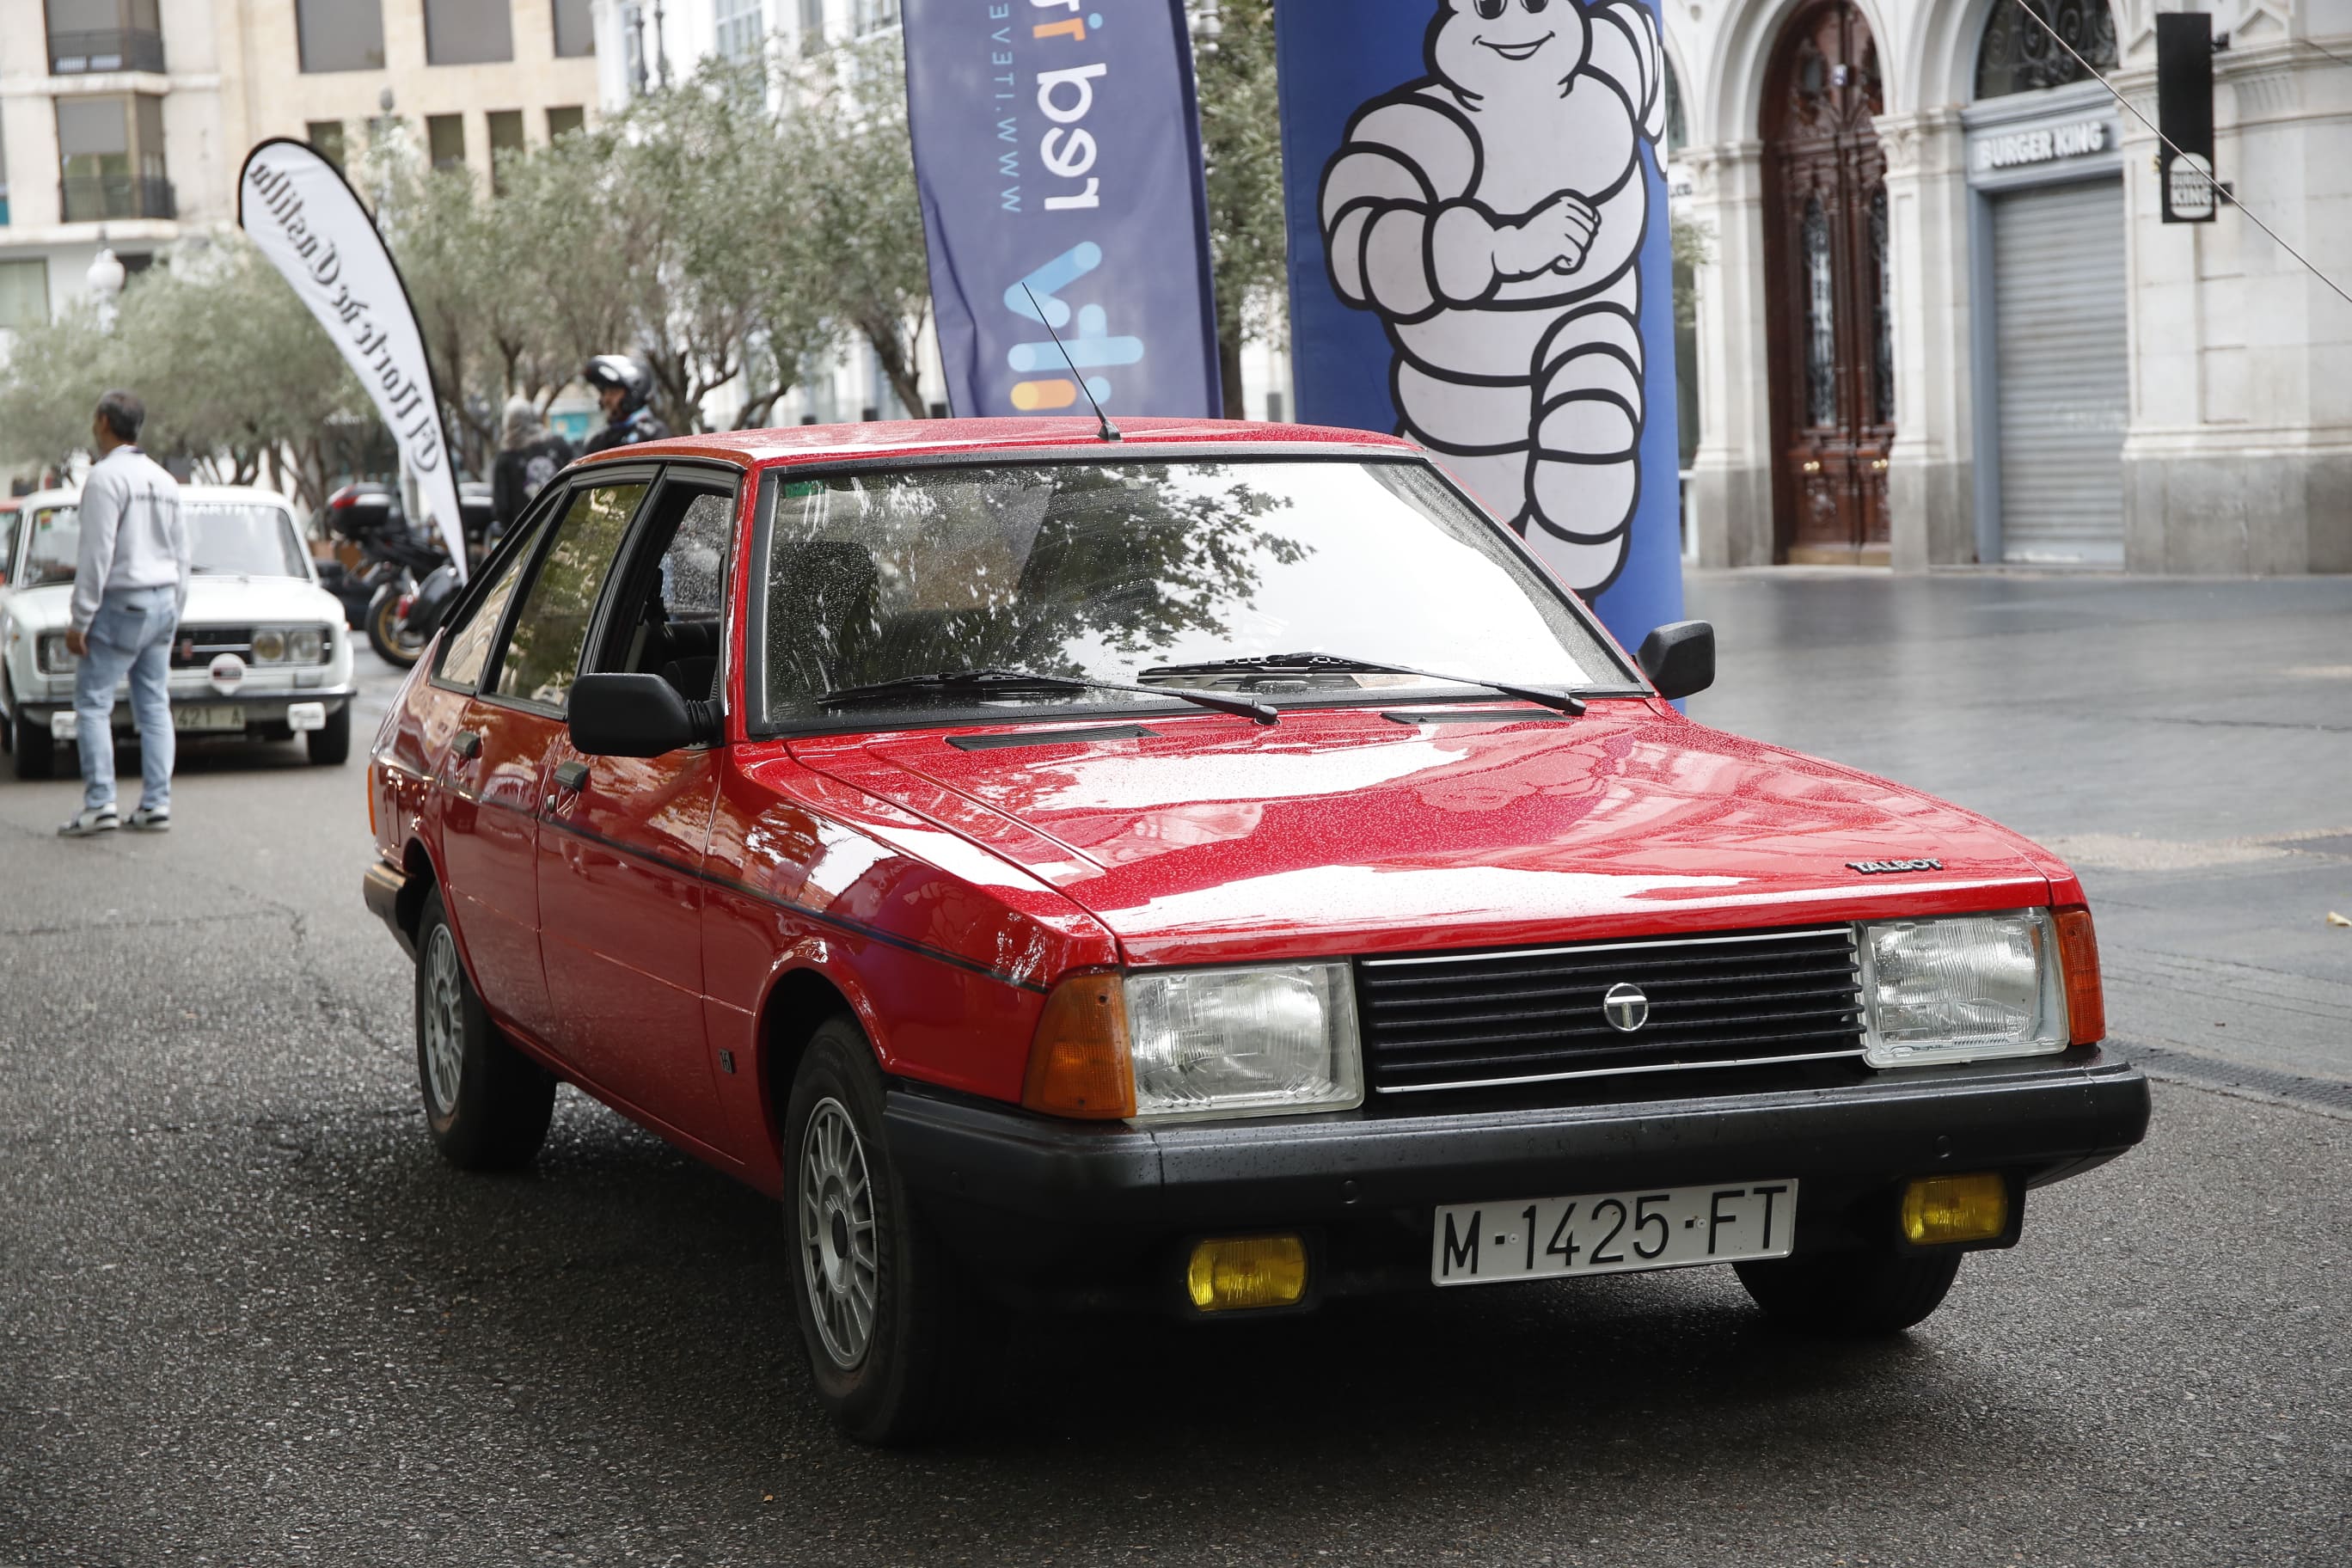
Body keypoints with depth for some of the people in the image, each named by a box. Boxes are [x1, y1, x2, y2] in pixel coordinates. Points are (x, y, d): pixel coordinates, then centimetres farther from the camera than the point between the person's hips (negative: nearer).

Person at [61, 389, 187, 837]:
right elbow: (182, 556, 16)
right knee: (154, 705, 7)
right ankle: (156, 803, 4)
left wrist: (79, 620, -15)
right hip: (162, 600, 8)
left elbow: (97, 555, -17)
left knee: (93, 703, -5)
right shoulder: (164, 480, 13)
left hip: (121, 604, -8)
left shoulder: (106, 477, -12)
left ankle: (100, 804, -12)